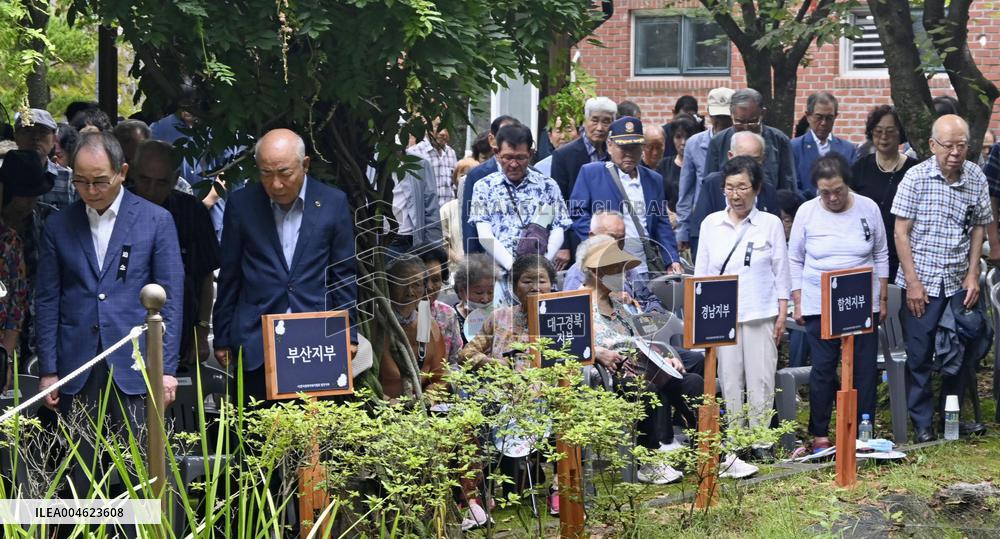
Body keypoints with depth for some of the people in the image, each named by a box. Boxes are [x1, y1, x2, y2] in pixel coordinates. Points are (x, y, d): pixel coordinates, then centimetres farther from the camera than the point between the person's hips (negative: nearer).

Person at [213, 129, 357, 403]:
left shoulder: (333, 202, 2)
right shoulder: (242, 203, 3)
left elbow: (344, 275, 7)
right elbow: (229, 276, 8)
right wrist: (222, 338, 7)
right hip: (256, 346, 0)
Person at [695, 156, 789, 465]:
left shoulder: (771, 224, 4)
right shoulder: (711, 224, 8)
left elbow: (781, 273, 6)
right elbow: (701, 272, 10)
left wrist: (782, 314, 1)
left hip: (761, 313, -1)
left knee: (761, 378, -3)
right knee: (730, 379, 2)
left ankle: (761, 441, 5)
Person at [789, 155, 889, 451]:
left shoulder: (868, 209, 1)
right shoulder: (807, 212, -2)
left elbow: (881, 255, 10)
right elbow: (795, 260, 5)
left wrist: (883, 298, 7)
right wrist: (797, 303, 2)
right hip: (820, 305, -1)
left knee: (865, 369, 3)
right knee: (823, 370, 0)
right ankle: (819, 435, 10)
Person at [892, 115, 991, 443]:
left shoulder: (976, 179, 1)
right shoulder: (916, 178, -8)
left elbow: (979, 228, 10)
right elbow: (901, 232, -6)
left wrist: (973, 275, 3)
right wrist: (912, 281, -10)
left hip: (959, 283, 3)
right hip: (921, 283, -3)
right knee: (919, 356, 2)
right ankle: (922, 423, 13)